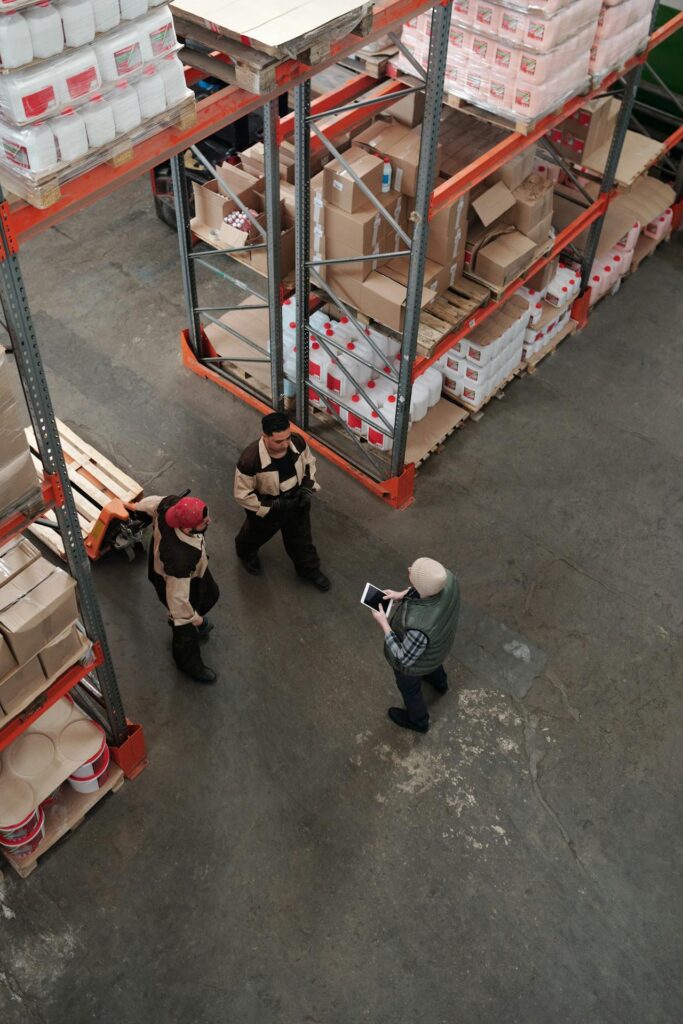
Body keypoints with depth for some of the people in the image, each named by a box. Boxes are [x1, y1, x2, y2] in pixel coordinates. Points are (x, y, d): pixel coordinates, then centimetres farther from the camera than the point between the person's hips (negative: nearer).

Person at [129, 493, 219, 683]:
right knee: (187, 628, 23)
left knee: (210, 594, 35)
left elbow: (154, 502, -7)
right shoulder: (179, 559, -50)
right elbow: (177, 597, -35)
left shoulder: (172, 504, -33)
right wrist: (192, 617, -15)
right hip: (176, 582, -7)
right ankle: (189, 664, 55)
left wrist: (138, 506, 16)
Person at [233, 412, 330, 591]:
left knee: (301, 538, 24)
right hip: (265, 507, -3)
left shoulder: (298, 442, -26)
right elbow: (242, 494, -27)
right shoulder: (250, 459, -40)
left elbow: (309, 462, -2)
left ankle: (309, 569, 51)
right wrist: (272, 506, -29)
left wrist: (308, 487, -16)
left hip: (296, 503, 3)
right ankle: (246, 552, 64)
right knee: (257, 534, 29)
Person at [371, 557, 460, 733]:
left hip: (414, 654, -5)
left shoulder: (419, 625, -47)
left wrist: (383, 623, -21)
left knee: (409, 686, 27)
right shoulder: (446, 577, -32)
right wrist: (401, 595, -9)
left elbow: (404, 658, -28)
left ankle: (417, 720, 57)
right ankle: (439, 682, 69)